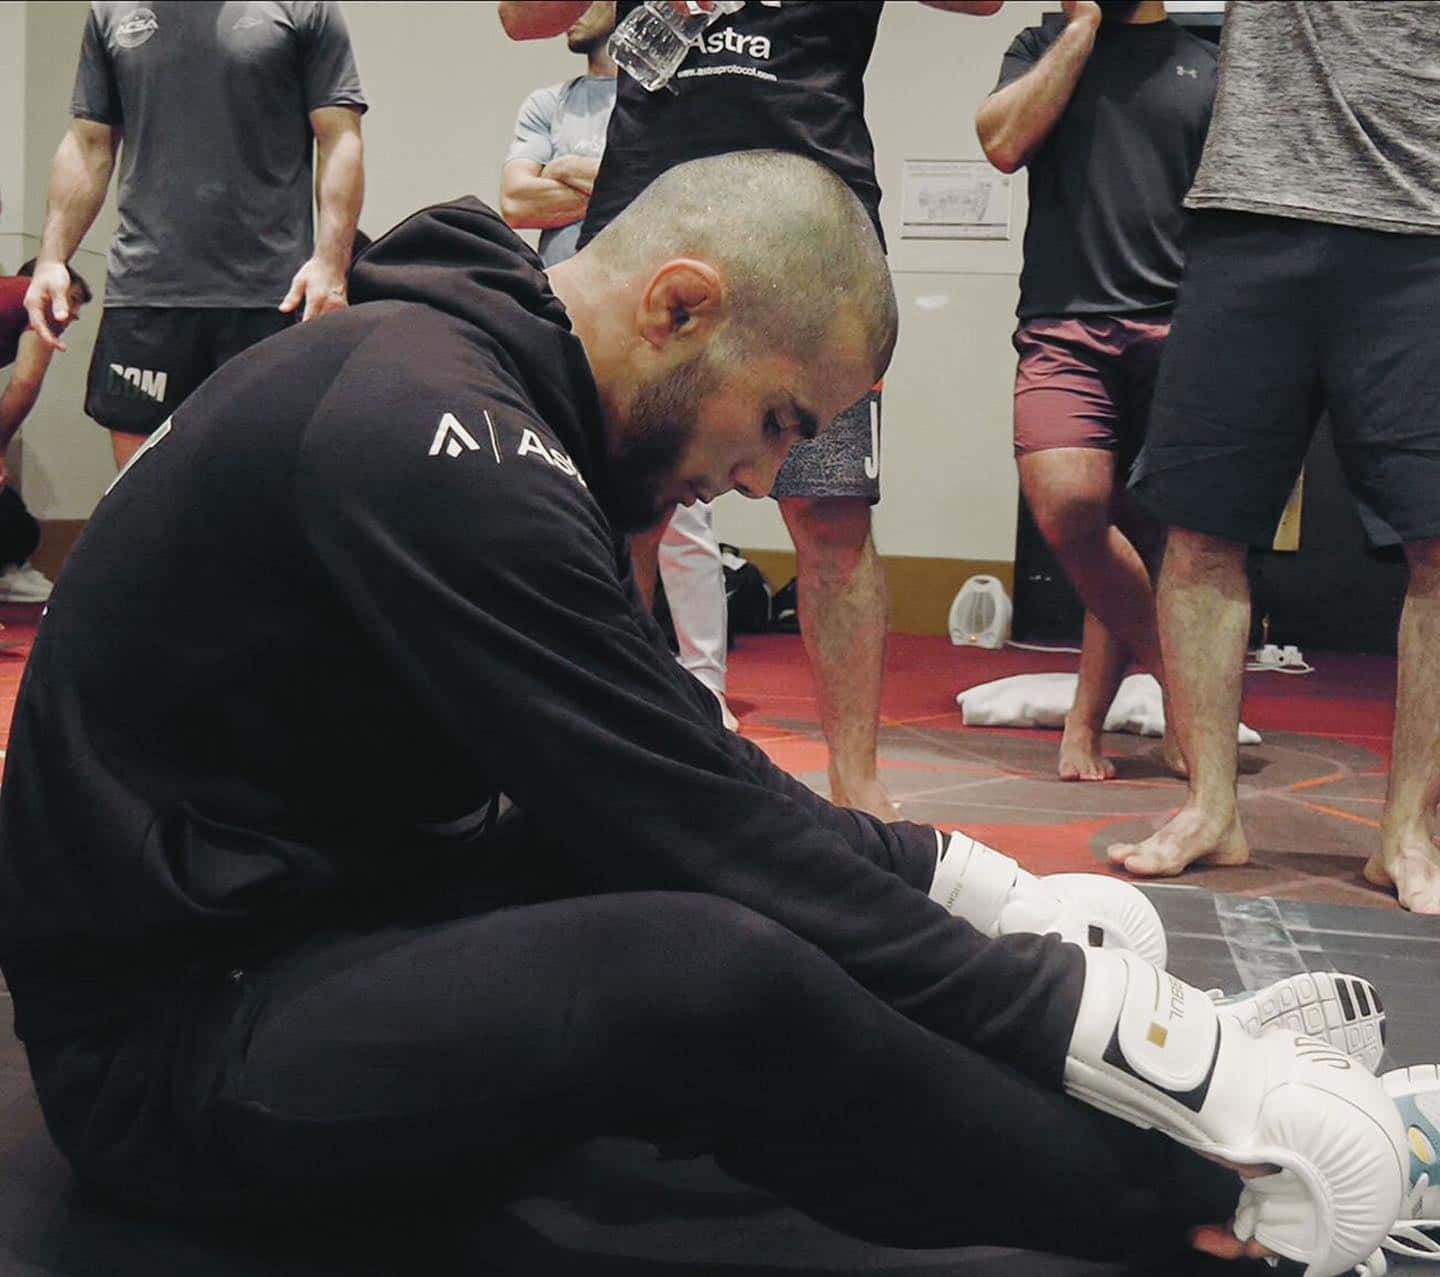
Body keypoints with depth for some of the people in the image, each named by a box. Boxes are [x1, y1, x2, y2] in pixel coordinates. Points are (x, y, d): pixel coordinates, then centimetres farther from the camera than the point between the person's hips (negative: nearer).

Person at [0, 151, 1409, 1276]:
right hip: (174, 1026, -10)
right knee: (720, 972, -32)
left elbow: (678, 780, 9)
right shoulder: (431, 432, -24)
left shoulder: (469, 374, 7)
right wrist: (1091, 1017, -17)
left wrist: (951, 877, 2)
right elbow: (706, 828, -25)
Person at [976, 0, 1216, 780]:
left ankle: (1086, 722, 12)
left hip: (1179, 334, 1)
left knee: (1142, 540, -1)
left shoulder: (1208, 69, 16)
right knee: (1069, 506, -21)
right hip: (1064, 328, -1)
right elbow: (1004, 143, -1)